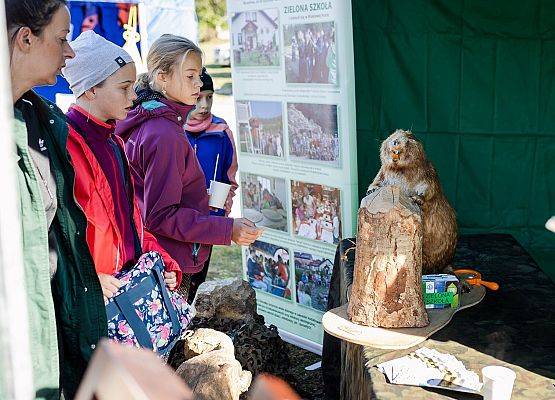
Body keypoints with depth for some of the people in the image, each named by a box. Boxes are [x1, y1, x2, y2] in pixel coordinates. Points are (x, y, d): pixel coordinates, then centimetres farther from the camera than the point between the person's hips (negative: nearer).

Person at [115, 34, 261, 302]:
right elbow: (161, 216, -23)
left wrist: (205, 198, 11)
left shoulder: (146, 123, 9)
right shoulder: (164, 135, -22)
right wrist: (227, 229, -23)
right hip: (170, 268, -10)